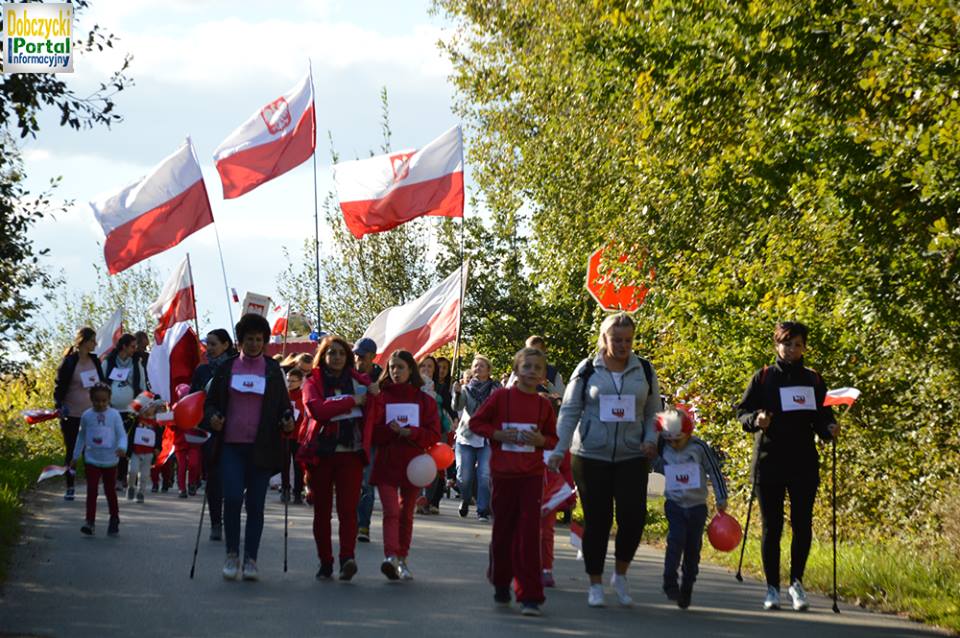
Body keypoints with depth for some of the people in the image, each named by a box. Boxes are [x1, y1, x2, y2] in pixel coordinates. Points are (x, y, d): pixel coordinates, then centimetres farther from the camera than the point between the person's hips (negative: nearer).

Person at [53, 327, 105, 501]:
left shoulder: (94, 361, 7)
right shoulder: (69, 362, -7)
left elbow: (101, 383, 16)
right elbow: (59, 386, -4)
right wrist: (59, 406, -15)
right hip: (72, 415, -4)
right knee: (72, 452, 4)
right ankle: (70, 488, 13)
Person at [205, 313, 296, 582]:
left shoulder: (272, 369, 9)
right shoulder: (226, 368, 8)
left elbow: (284, 405, 12)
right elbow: (211, 402, 12)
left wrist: (287, 420, -10)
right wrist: (213, 417, -10)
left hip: (261, 447, 0)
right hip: (231, 446, 0)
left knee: (255, 504, 2)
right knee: (232, 498, -12)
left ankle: (251, 559, 10)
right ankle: (232, 554, 4)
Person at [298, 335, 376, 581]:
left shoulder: (358, 380, 12)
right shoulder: (313, 382, 4)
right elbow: (317, 409, -15)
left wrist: (374, 391, -1)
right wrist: (352, 401, -12)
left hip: (351, 452, 0)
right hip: (320, 453, 0)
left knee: (348, 507, -12)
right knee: (322, 510, 5)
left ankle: (348, 558, -21)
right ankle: (325, 561, 11)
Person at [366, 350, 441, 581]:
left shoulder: (424, 400, 6)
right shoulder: (380, 398, 4)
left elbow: (433, 434, -1)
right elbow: (372, 431, -1)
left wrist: (409, 432, -16)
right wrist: (392, 430, -18)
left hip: (413, 464, 2)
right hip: (386, 463, -2)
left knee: (406, 514, 11)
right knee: (391, 512, -14)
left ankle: (402, 559, 20)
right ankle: (391, 557, -27)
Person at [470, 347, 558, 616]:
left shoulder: (544, 405, 4)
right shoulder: (500, 397, -2)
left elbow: (554, 439, 14)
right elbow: (476, 422, 3)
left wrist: (541, 440, -7)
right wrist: (497, 434, -12)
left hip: (532, 475, 0)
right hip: (503, 473, 0)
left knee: (529, 533, -7)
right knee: (503, 530, 10)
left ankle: (530, 596, -6)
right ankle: (501, 583, 31)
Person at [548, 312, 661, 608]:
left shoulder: (644, 370, 7)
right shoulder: (587, 370, 1)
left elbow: (653, 413, 13)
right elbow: (569, 412, 2)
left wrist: (651, 440, -5)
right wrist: (559, 449, -8)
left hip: (631, 457, 1)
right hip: (591, 456, -1)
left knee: (633, 516, -9)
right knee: (597, 520, 3)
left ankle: (620, 576, 15)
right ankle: (595, 584, 16)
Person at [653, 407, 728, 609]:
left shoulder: (699, 447, -9)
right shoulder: (663, 449, -2)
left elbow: (714, 472, -1)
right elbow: (656, 466, 17)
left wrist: (721, 499, 0)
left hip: (697, 505, 0)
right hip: (674, 504, 0)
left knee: (693, 547, 5)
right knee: (676, 539, -19)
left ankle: (687, 588, 17)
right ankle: (670, 583, -14)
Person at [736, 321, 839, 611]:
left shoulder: (813, 380, 9)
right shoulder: (763, 378, 2)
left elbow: (822, 418, 12)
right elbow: (742, 411, 3)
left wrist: (829, 430, -9)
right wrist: (756, 420, -19)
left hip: (804, 464, 2)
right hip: (769, 463, -2)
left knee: (803, 526, 0)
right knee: (772, 527, 2)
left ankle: (796, 582, 18)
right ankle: (772, 587, 13)